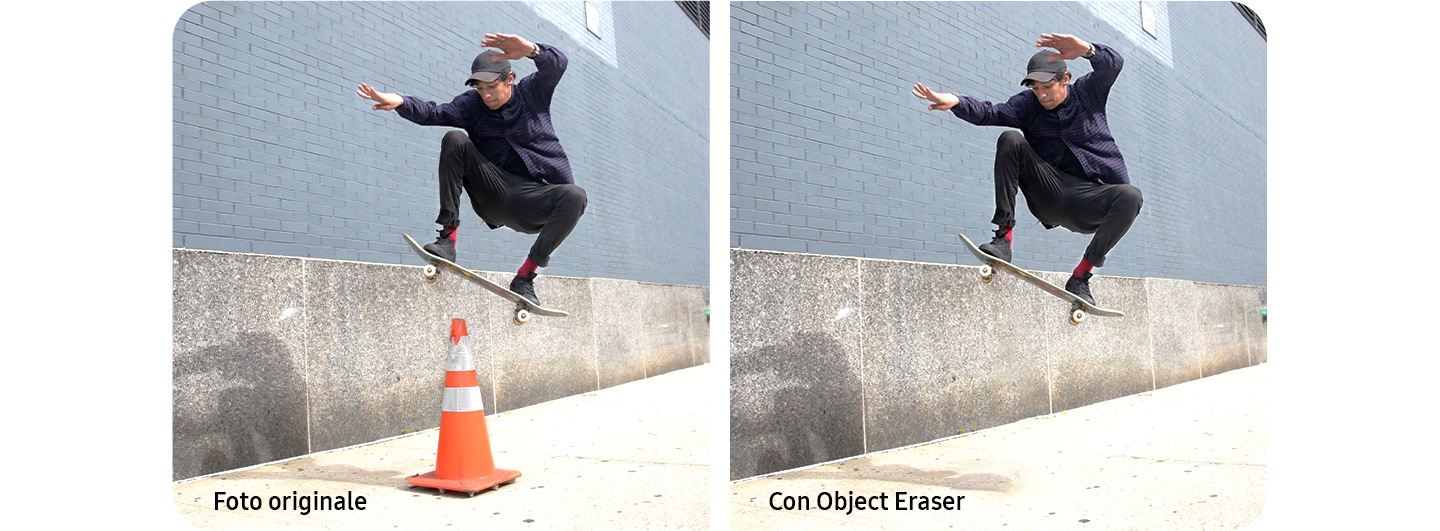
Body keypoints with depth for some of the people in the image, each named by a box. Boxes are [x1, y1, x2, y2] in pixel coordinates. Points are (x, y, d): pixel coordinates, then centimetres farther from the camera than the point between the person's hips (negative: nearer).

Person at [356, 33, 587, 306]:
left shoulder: (532, 91, 6)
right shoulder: (472, 104, 9)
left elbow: (557, 64, -13)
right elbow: (434, 113, -9)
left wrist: (530, 49, -36)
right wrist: (400, 102, -30)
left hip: (533, 201, -1)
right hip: (495, 198, 1)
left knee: (575, 197, -33)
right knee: (455, 140, -17)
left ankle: (525, 277, -23)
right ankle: (449, 237, -23)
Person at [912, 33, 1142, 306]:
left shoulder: (1087, 91, 6)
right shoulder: (1028, 104, 8)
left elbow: (1113, 65, -12)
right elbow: (990, 113, -10)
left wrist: (1086, 50, -36)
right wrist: (956, 102, -32)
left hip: (1089, 203, -1)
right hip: (1050, 197, 1)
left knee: (1130, 196, -33)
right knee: (1010, 140, -17)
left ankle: (1080, 277, -23)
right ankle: (1004, 236, -24)